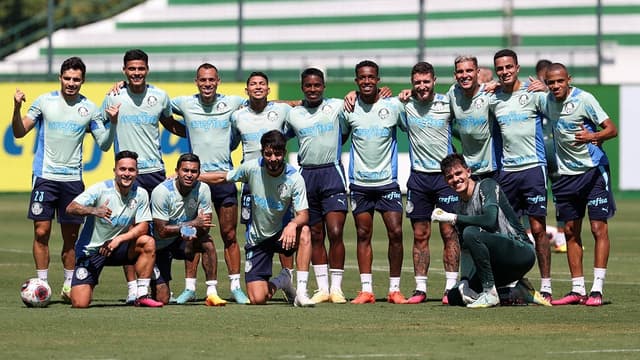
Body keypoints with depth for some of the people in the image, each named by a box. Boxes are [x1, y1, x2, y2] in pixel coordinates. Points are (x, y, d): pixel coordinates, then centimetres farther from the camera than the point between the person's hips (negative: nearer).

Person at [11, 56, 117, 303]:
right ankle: (42, 283, 3)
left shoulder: (89, 108, 5)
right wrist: (17, 109, -11)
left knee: (71, 236, 4)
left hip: (73, 178, 1)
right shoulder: (44, 101, 3)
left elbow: (104, 145, 8)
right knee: (41, 231, -5)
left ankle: (69, 285, 15)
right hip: (45, 176, -1)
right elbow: (19, 132, 5)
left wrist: (112, 123, -8)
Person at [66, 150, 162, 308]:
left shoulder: (140, 194, -4)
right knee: (80, 303, -17)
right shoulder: (101, 189, -16)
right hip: (90, 251, -3)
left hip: (116, 248, 3)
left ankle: (142, 296, -14)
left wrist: (119, 239, -25)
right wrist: (93, 210, -46)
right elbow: (71, 208, -26)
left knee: (148, 243, -24)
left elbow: (143, 227, -7)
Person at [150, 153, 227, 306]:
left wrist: (193, 232, -40)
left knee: (208, 242, -31)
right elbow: (161, 231, -25)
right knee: (161, 300, -9)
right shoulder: (162, 192, -24)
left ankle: (212, 293, -25)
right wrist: (193, 223, -32)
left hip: (183, 241, 3)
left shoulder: (202, 189, -13)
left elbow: (205, 227, -16)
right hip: (161, 246, -3)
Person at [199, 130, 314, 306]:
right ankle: (281, 281, 27)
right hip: (257, 238, 1)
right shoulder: (252, 168, -13)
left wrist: (293, 224, -45)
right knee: (257, 299, -11)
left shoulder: (294, 178, -18)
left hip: (282, 233, -1)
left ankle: (301, 291, -30)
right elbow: (222, 177, 5)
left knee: (304, 231, -39)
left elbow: (303, 215, -22)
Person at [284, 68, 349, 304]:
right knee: (316, 236, 6)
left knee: (335, 233, -11)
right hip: (306, 175, 2)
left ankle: (336, 287, -4)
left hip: (332, 173, -2)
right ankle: (322, 288, 11)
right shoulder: (293, 114, 9)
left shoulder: (337, 107, 3)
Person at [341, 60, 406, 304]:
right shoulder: (348, 110, 2)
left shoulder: (393, 107, -2)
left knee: (395, 232, -7)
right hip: (359, 183, 1)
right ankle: (366, 290, 7)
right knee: (363, 235, 3)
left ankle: (394, 289, 2)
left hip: (388, 181, -1)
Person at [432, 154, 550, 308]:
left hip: (521, 252, -9)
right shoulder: (460, 207, 13)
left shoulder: (487, 186, -8)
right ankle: (519, 292, 8)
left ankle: (490, 293, -23)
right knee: (454, 297, 1)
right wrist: (464, 282, -9)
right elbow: (466, 251, 8)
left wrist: (453, 218, -19)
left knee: (470, 233, -30)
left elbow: (490, 220, -27)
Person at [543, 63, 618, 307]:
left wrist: (593, 136, -32)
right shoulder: (547, 101, 3)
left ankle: (597, 289, -9)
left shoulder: (584, 99, -12)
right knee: (570, 232, 6)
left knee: (598, 228, -8)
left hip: (594, 169, -6)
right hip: (566, 174, 6)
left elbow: (612, 129, -13)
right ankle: (577, 290, 12)